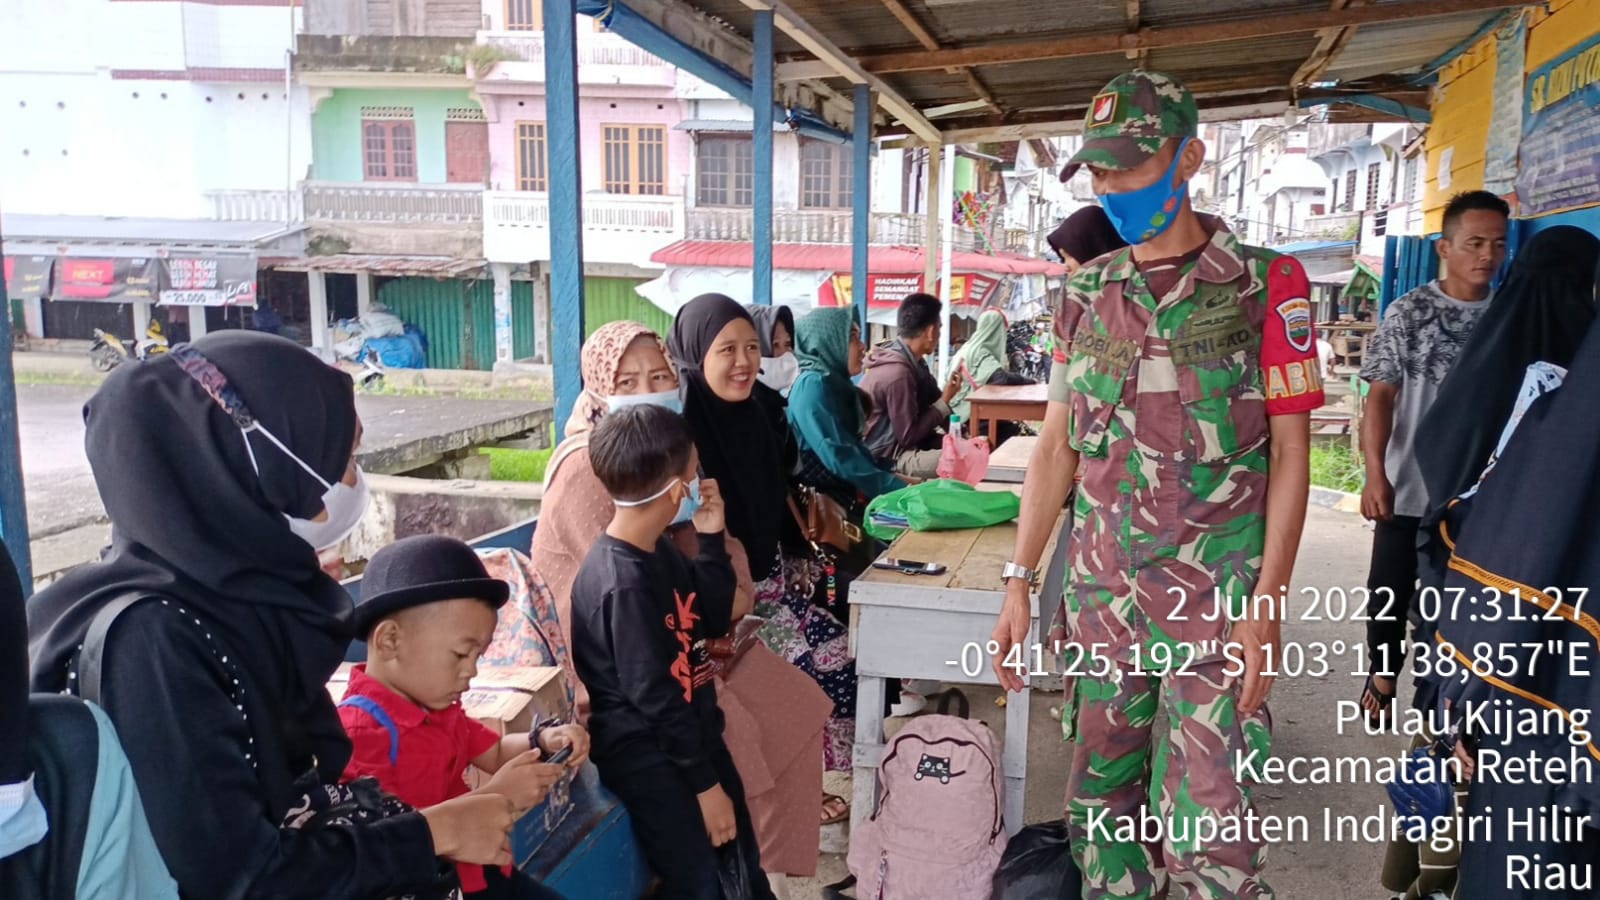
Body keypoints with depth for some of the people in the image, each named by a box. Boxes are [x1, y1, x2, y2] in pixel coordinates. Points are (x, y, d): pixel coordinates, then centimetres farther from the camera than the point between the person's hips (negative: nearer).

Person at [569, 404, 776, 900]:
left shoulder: (659, 550, 1)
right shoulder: (623, 584, -27)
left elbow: (714, 618, 10)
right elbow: (652, 697, -24)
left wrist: (712, 538, -2)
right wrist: (704, 784, -17)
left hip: (693, 732, 8)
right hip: (649, 756, -8)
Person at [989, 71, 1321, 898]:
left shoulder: (1266, 286, -5)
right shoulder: (1086, 295, 7)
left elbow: (1290, 449, -5)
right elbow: (1056, 444, 8)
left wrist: (1268, 604, -11)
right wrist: (1019, 581, 3)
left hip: (1216, 590, -4)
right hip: (1101, 583, 4)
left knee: (1206, 822, -4)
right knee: (1100, 798, 12)